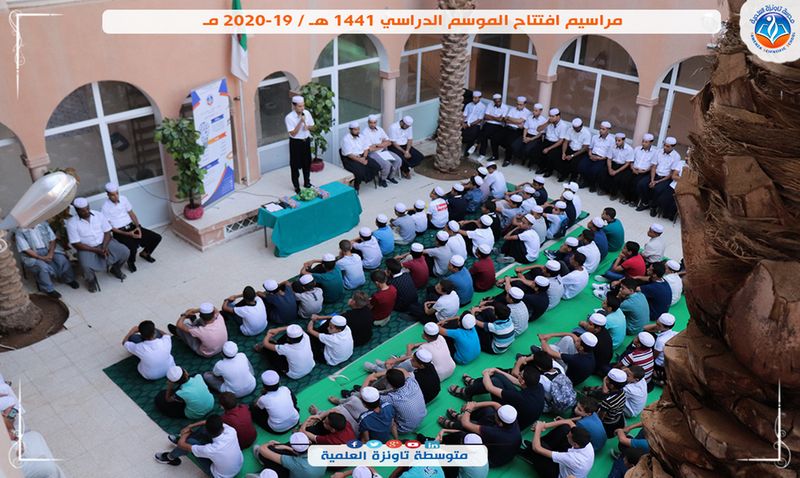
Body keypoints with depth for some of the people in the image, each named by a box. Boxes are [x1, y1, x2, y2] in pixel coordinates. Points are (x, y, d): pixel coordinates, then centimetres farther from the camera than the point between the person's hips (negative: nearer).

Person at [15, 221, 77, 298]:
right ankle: (48, 289, -14)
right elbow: (26, 250, -13)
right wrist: (41, 258, -23)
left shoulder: (43, 223, 3)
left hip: (49, 250, 3)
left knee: (62, 260, -24)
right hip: (33, 256, -3)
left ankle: (69, 279, 2)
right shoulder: (20, 232, -8)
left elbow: (53, 240, 2)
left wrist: (50, 253, -15)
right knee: (43, 267, -32)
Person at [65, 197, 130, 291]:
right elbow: (76, 244, -14)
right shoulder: (71, 223, -14)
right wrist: (96, 250, -19)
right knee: (86, 266, -34)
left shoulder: (99, 215, -4)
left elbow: (107, 232, 0)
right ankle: (91, 280, 4)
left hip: (104, 243, 4)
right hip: (86, 248, -3)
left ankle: (115, 269, 18)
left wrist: (104, 247, -17)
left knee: (125, 252, -15)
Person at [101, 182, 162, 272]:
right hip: (119, 232, -5)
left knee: (157, 237, -6)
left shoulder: (123, 199, 4)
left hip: (131, 227, 6)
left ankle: (145, 253, 24)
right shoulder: (105, 208, -11)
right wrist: (127, 234, -20)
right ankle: (131, 261, 3)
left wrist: (138, 226, -7)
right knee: (133, 247, -34)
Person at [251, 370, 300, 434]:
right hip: (295, 421, 3)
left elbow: (255, 405, 3)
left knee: (252, 407, 10)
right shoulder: (285, 389, -14)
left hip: (278, 430, -3)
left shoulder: (263, 399, -22)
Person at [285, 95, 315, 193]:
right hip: (296, 143, -5)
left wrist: (308, 126, -17)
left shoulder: (307, 113, -5)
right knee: (295, 165, 6)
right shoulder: (289, 117, -20)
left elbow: (313, 127, 6)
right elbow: (293, 133, -24)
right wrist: (301, 121, -28)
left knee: (307, 163, 17)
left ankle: (307, 182, 37)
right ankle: (296, 186, 20)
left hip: (306, 141, 5)